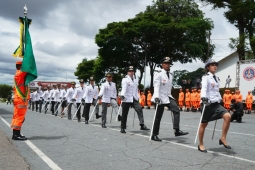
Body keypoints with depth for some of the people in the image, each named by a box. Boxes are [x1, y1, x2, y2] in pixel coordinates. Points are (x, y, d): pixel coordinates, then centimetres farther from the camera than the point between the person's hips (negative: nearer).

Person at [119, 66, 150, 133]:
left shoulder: (135, 80, 15)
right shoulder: (125, 79, -4)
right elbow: (124, 88, -21)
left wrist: (137, 97, 18)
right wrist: (122, 95, -36)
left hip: (134, 99, 5)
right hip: (126, 99, -5)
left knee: (139, 109, -15)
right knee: (124, 114, 1)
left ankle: (142, 125, -15)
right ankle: (122, 128, 15)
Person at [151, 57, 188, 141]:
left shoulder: (170, 76, 11)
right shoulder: (158, 75, -10)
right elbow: (156, 87, -20)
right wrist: (156, 97, -32)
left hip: (168, 97, 6)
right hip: (161, 97, -6)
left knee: (176, 110, -16)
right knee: (158, 117, 1)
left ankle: (177, 130, -16)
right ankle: (154, 135, 14)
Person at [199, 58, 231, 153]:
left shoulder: (216, 78, 17)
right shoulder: (206, 77, -6)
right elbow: (204, 88, -22)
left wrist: (220, 99, 25)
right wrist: (203, 97, -38)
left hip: (216, 103, 7)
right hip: (207, 103, -6)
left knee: (228, 116, -14)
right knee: (204, 124, 2)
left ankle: (223, 139, 1)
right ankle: (201, 145, 17)